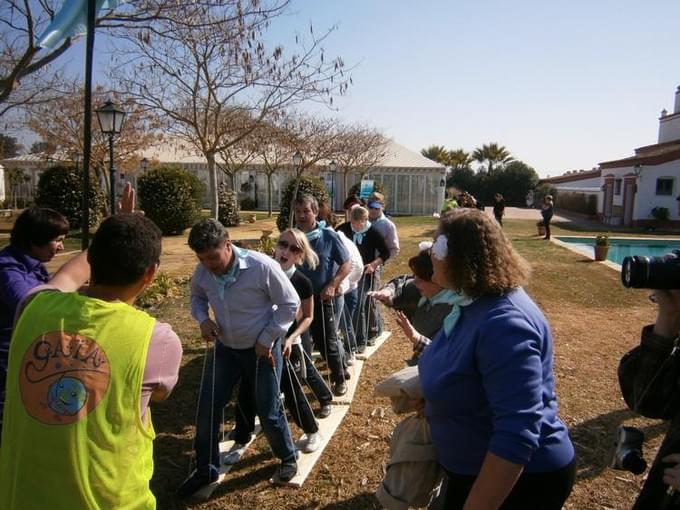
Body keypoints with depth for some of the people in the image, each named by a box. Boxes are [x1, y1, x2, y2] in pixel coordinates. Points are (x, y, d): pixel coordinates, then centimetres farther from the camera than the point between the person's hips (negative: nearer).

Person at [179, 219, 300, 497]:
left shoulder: (262, 267, -28)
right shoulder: (203, 271, -13)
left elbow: (290, 304, -17)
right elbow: (197, 297, 10)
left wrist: (266, 340, -17)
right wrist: (203, 319, -11)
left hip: (261, 350, -4)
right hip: (225, 348, 5)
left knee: (269, 412, 6)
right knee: (207, 408, 8)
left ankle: (287, 457, 37)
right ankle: (206, 470, 32)